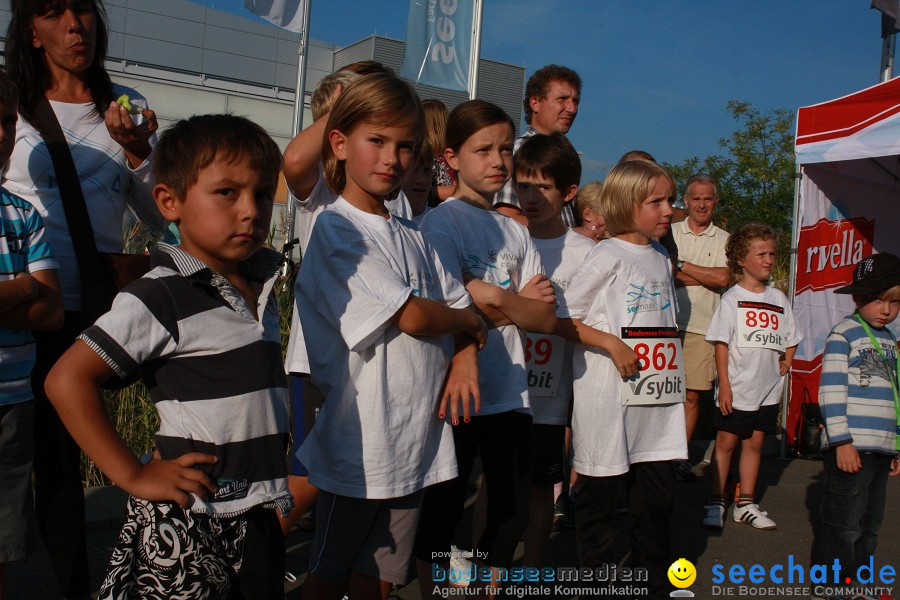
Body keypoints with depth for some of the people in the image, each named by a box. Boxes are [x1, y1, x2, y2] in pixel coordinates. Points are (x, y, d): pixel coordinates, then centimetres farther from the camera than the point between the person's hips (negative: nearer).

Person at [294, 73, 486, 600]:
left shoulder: (412, 237, 12)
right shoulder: (337, 229, -13)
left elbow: (463, 306, 13)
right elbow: (412, 316, -19)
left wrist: (464, 356, -7)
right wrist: (468, 321, -1)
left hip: (416, 443, 6)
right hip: (359, 449, -6)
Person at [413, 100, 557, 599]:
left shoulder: (516, 232, 12)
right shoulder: (441, 223, -6)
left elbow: (545, 318, 3)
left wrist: (493, 298, -13)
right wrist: (519, 300, -8)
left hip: (511, 393, 6)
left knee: (513, 511, 15)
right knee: (443, 511, 8)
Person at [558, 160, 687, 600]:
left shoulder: (661, 257, 13)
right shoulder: (609, 255, -8)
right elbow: (562, 316, -11)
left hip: (658, 400, 7)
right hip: (610, 401, -7)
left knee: (658, 497, 14)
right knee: (602, 497, 5)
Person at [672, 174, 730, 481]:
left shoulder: (724, 240, 11)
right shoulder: (669, 233, 8)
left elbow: (723, 277, -6)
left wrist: (680, 265, -4)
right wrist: (705, 277, -8)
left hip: (701, 327, 1)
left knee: (692, 395, 5)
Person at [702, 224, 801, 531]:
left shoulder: (779, 298, 9)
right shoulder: (732, 298, -5)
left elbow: (791, 338, 20)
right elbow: (721, 343, -9)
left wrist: (786, 363, 3)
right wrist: (724, 385, -14)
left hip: (768, 388, 5)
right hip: (736, 387, -5)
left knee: (754, 443, 11)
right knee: (726, 442, 1)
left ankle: (745, 505, 22)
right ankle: (715, 504, 11)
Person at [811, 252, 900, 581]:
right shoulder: (844, 332, -7)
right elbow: (831, 390, -13)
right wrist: (842, 442, -17)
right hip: (850, 446, -8)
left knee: (869, 525, 15)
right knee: (844, 525, -3)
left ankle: (853, 580, 28)